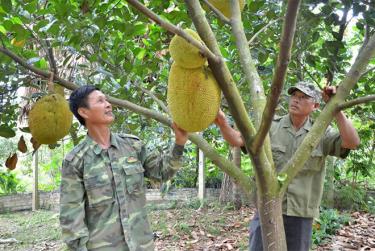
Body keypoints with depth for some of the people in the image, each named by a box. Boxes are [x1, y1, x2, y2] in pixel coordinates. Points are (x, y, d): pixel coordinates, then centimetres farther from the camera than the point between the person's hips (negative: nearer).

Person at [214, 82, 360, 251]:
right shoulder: (271, 127, -2)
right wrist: (222, 123, -31)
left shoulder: (321, 133, 0)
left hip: (301, 213, 1)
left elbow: (352, 143, -14)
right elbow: (237, 139, -11)